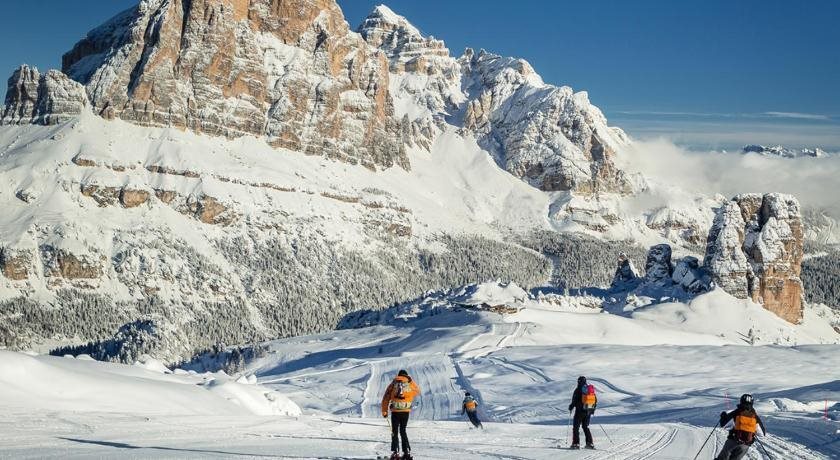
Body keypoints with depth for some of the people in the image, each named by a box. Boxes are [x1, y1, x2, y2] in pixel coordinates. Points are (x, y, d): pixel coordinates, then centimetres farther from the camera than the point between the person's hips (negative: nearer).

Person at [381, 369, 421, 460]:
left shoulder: (393, 384, 3)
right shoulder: (411, 383, 5)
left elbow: (386, 398, 3)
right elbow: (418, 391, 26)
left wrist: (384, 411, 10)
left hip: (395, 411, -2)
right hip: (406, 411, 2)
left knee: (395, 432, 8)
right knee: (403, 431, 15)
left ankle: (395, 452, -2)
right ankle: (407, 452, 8)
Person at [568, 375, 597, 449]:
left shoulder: (578, 389, -10)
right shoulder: (591, 389, 8)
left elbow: (575, 401, -15)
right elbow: (595, 400, 13)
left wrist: (571, 407, 2)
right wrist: (593, 409, 24)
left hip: (580, 410, -6)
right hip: (588, 411, 6)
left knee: (576, 427, 2)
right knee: (586, 427, 17)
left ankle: (576, 443, -6)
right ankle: (590, 443, 9)